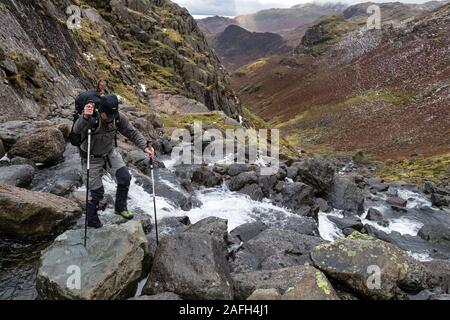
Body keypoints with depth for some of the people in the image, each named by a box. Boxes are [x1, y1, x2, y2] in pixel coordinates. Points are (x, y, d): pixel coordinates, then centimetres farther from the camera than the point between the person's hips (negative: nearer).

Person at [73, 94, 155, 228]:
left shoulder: (119, 117, -20)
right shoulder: (92, 118, -33)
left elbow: (132, 133, -11)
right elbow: (77, 130, -52)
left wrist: (145, 146, -25)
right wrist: (85, 117, -72)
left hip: (110, 152, 4)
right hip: (92, 157, -4)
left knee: (125, 178, -3)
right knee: (96, 191, 2)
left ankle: (120, 208, 22)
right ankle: (91, 219, 29)